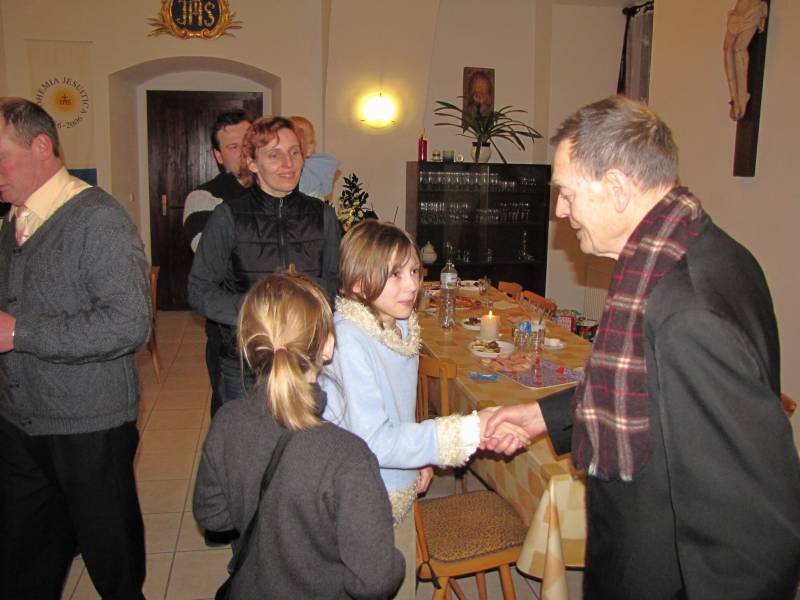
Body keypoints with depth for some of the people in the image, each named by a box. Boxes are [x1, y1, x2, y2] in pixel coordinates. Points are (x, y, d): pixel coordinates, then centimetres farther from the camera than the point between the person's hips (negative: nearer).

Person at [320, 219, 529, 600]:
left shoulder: (402, 326, 0)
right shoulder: (348, 340, -27)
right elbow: (373, 440, -30)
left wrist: (418, 459, 7)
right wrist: (468, 431, -33)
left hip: (400, 494, 8)